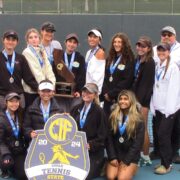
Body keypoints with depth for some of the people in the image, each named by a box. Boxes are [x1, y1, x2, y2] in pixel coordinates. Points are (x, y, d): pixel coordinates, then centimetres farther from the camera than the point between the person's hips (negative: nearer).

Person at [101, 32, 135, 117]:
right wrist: (105, 93, -2)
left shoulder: (129, 60, -5)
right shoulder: (110, 58, 16)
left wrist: (111, 94, -12)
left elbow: (127, 81, -12)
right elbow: (105, 77, 13)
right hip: (107, 98, 6)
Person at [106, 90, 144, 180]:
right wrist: (112, 157, -8)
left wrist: (126, 161, -12)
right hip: (115, 154, 3)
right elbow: (109, 138, 2)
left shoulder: (138, 120, -5)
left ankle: (130, 170, 10)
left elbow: (138, 143, -7)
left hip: (130, 157, -2)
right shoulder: (113, 117, 3)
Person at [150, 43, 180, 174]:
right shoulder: (157, 66, 11)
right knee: (159, 135, 8)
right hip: (158, 107, 6)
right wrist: (153, 106, 6)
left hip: (168, 108, -6)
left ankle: (167, 164, 4)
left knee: (163, 135, -7)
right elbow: (155, 87, 10)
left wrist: (169, 109, -16)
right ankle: (164, 162, 18)